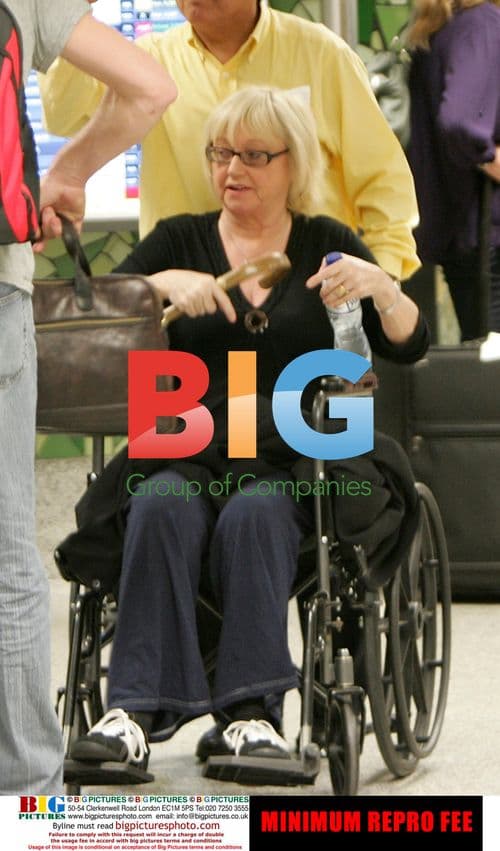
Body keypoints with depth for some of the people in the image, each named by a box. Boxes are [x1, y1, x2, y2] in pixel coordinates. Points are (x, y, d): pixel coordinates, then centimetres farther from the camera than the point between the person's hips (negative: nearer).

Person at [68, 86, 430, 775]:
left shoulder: (327, 245, 15)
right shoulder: (179, 240, 17)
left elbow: (408, 346, 5)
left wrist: (381, 286, -15)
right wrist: (167, 284, -16)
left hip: (291, 464, -1)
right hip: (183, 454, 1)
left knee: (252, 516, -34)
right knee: (161, 509, -32)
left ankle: (249, 712, -39)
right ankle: (138, 707, -39)